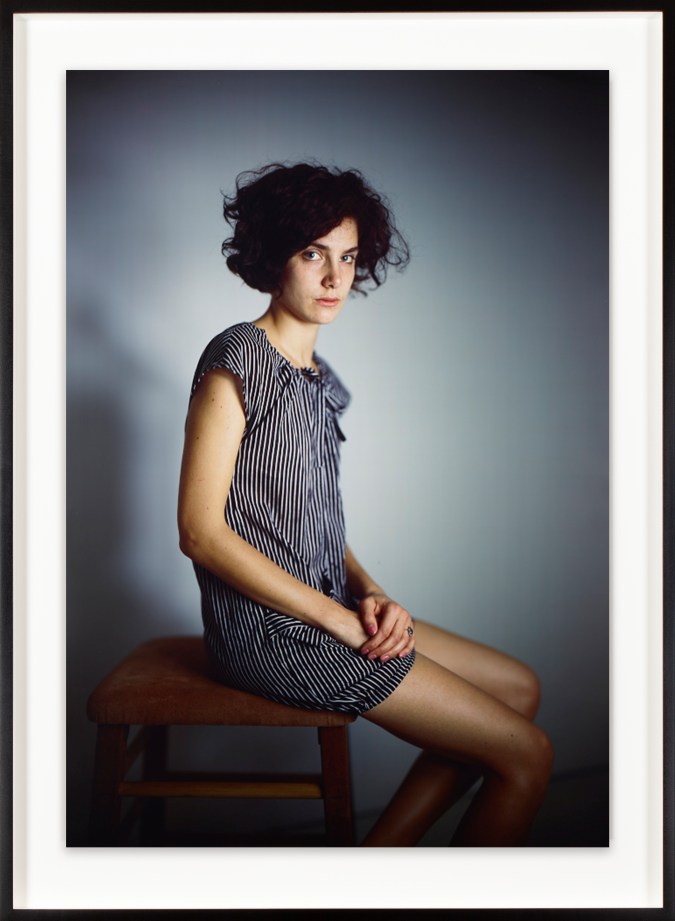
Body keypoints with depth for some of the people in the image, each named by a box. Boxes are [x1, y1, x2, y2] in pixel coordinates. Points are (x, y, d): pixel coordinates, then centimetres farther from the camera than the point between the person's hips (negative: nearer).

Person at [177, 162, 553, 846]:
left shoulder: (317, 377, 14)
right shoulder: (237, 361, -13)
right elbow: (201, 533, -19)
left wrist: (368, 593, -3)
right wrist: (338, 616, -18)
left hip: (327, 607, 9)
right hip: (269, 629, -9)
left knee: (518, 688, 14)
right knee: (527, 754, -5)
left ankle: (378, 856, 14)